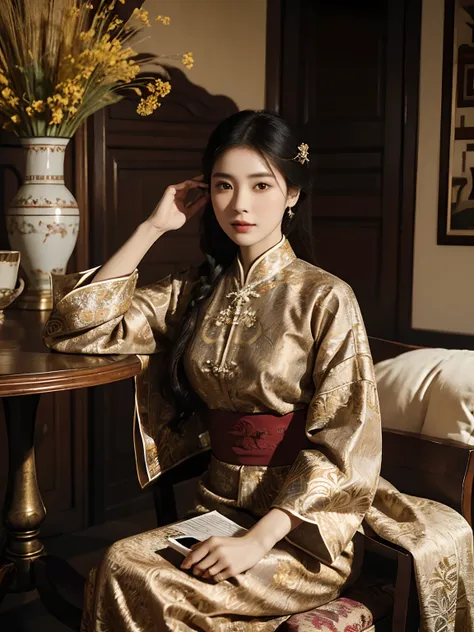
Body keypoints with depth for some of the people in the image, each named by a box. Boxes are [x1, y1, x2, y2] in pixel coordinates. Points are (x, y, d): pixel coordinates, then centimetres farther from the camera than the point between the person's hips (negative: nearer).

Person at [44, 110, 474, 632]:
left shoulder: (325, 299, -10)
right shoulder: (195, 291, 5)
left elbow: (344, 443, -13)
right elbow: (82, 325, -2)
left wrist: (258, 540, -19)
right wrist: (152, 228, -2)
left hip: (300, 526, -4)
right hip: (219, 506, 5)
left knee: (130, 577, -25)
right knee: (118, 565, -24)